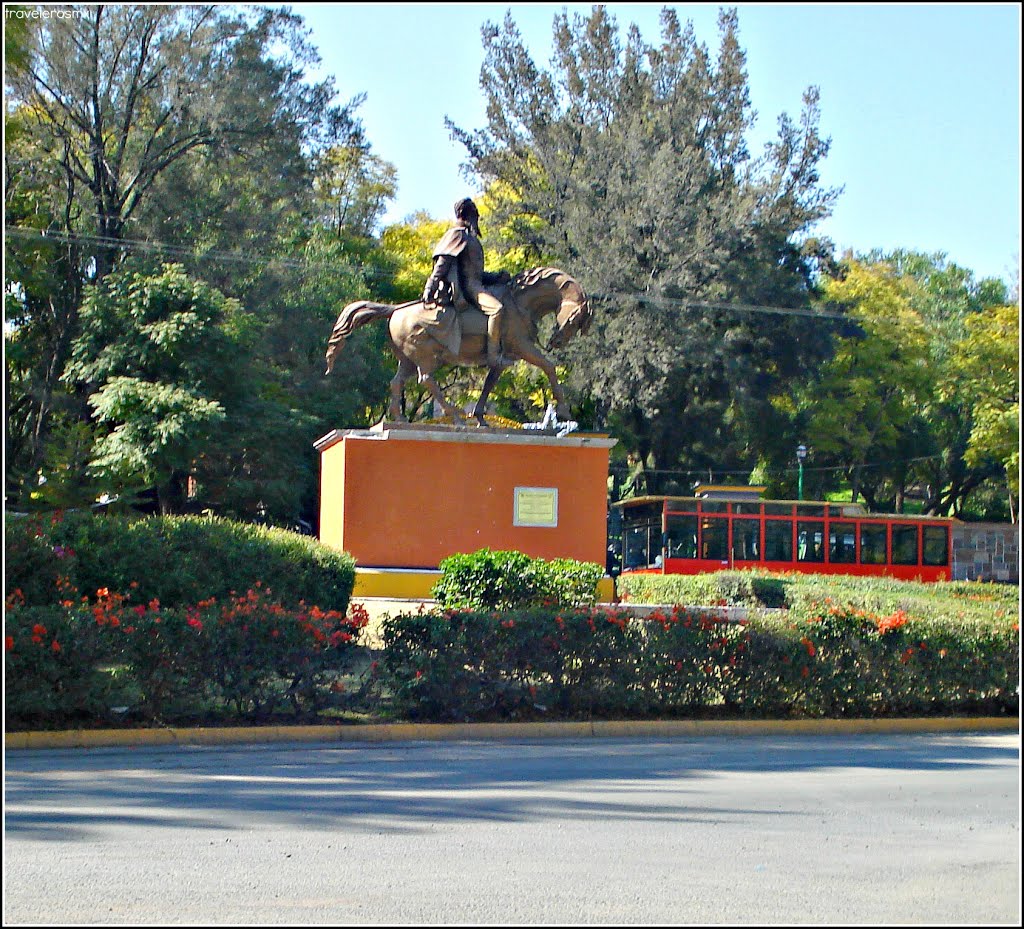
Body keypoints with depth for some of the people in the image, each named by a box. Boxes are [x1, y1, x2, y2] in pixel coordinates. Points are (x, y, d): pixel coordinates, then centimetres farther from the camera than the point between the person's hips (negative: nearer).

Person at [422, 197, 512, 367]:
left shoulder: (471, 238, 28)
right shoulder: (457, 234, -2)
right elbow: (442, 262, -10)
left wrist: (498, 277, 16)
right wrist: (430, 289, -17)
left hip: (475, 283, 11)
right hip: (465, 286, -11)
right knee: (496, 307, -30)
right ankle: (493, 357, -34)